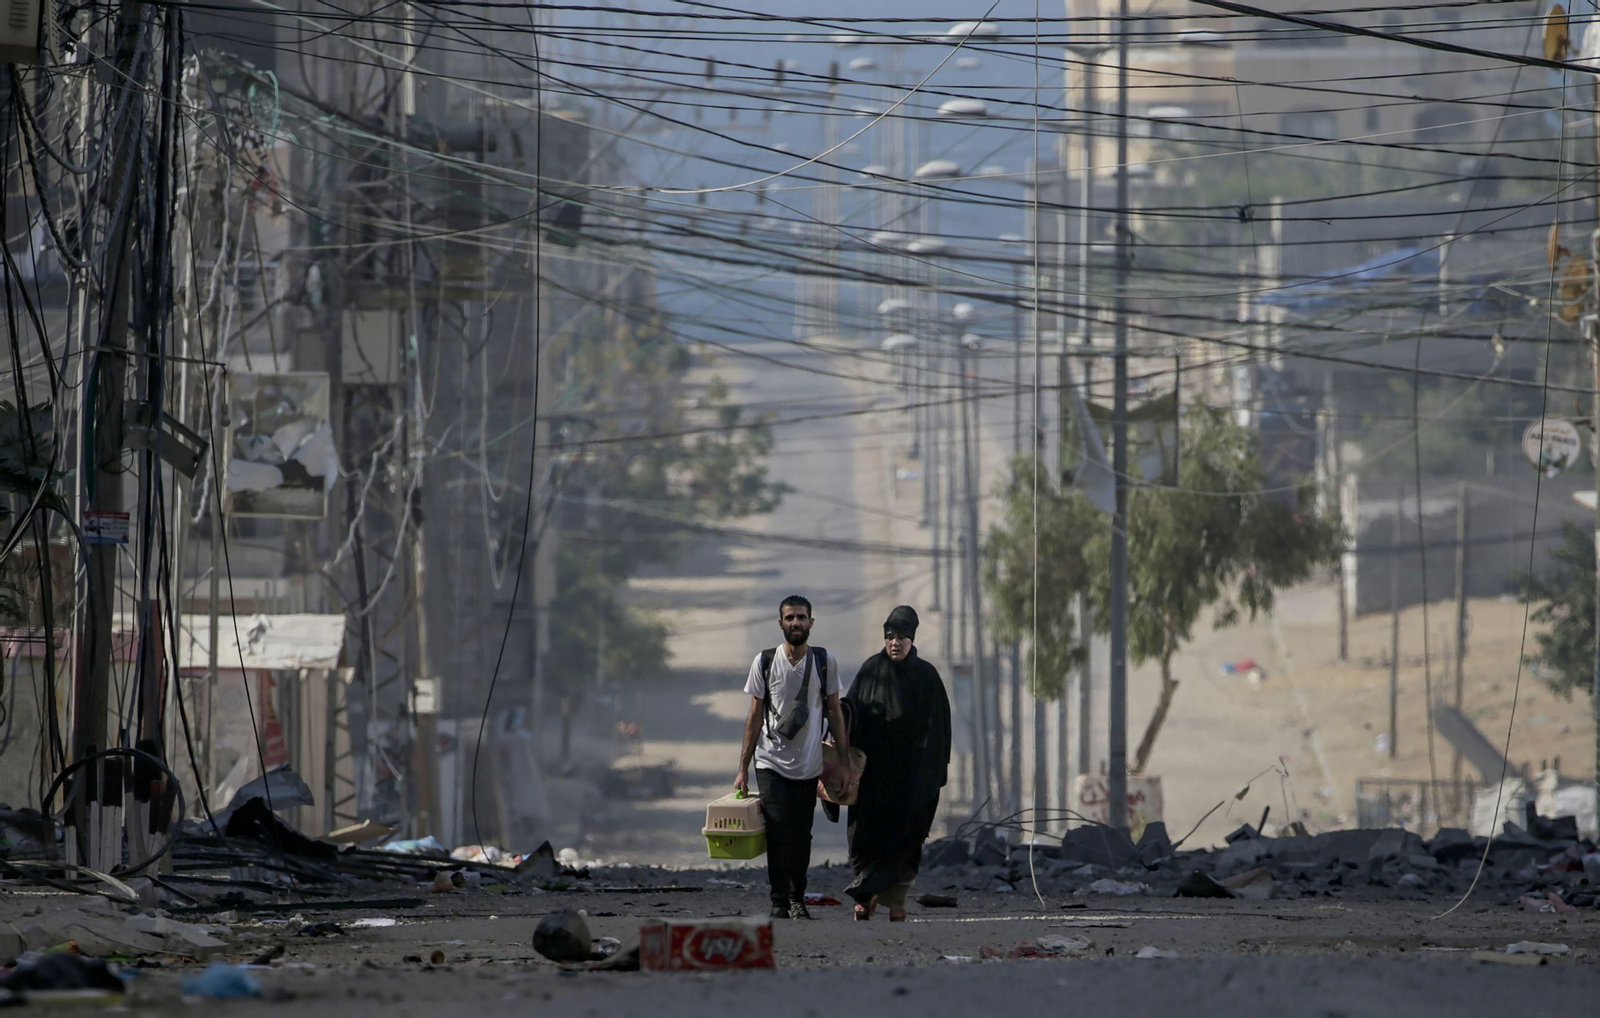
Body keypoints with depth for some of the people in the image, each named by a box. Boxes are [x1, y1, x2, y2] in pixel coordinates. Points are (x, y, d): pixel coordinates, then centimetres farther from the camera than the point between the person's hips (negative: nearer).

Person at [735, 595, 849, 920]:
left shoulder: (825, 662, 3)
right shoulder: (764, 662, 0)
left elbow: (834, 711, 9)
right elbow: (755, 716, 4)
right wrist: (743, 768, 1)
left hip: (809, 765, 1)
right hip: (771, 762, -1)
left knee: (801, 837, 4)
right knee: (778, 834, -12)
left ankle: (798, 900, 17)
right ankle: (779, 903, -11)